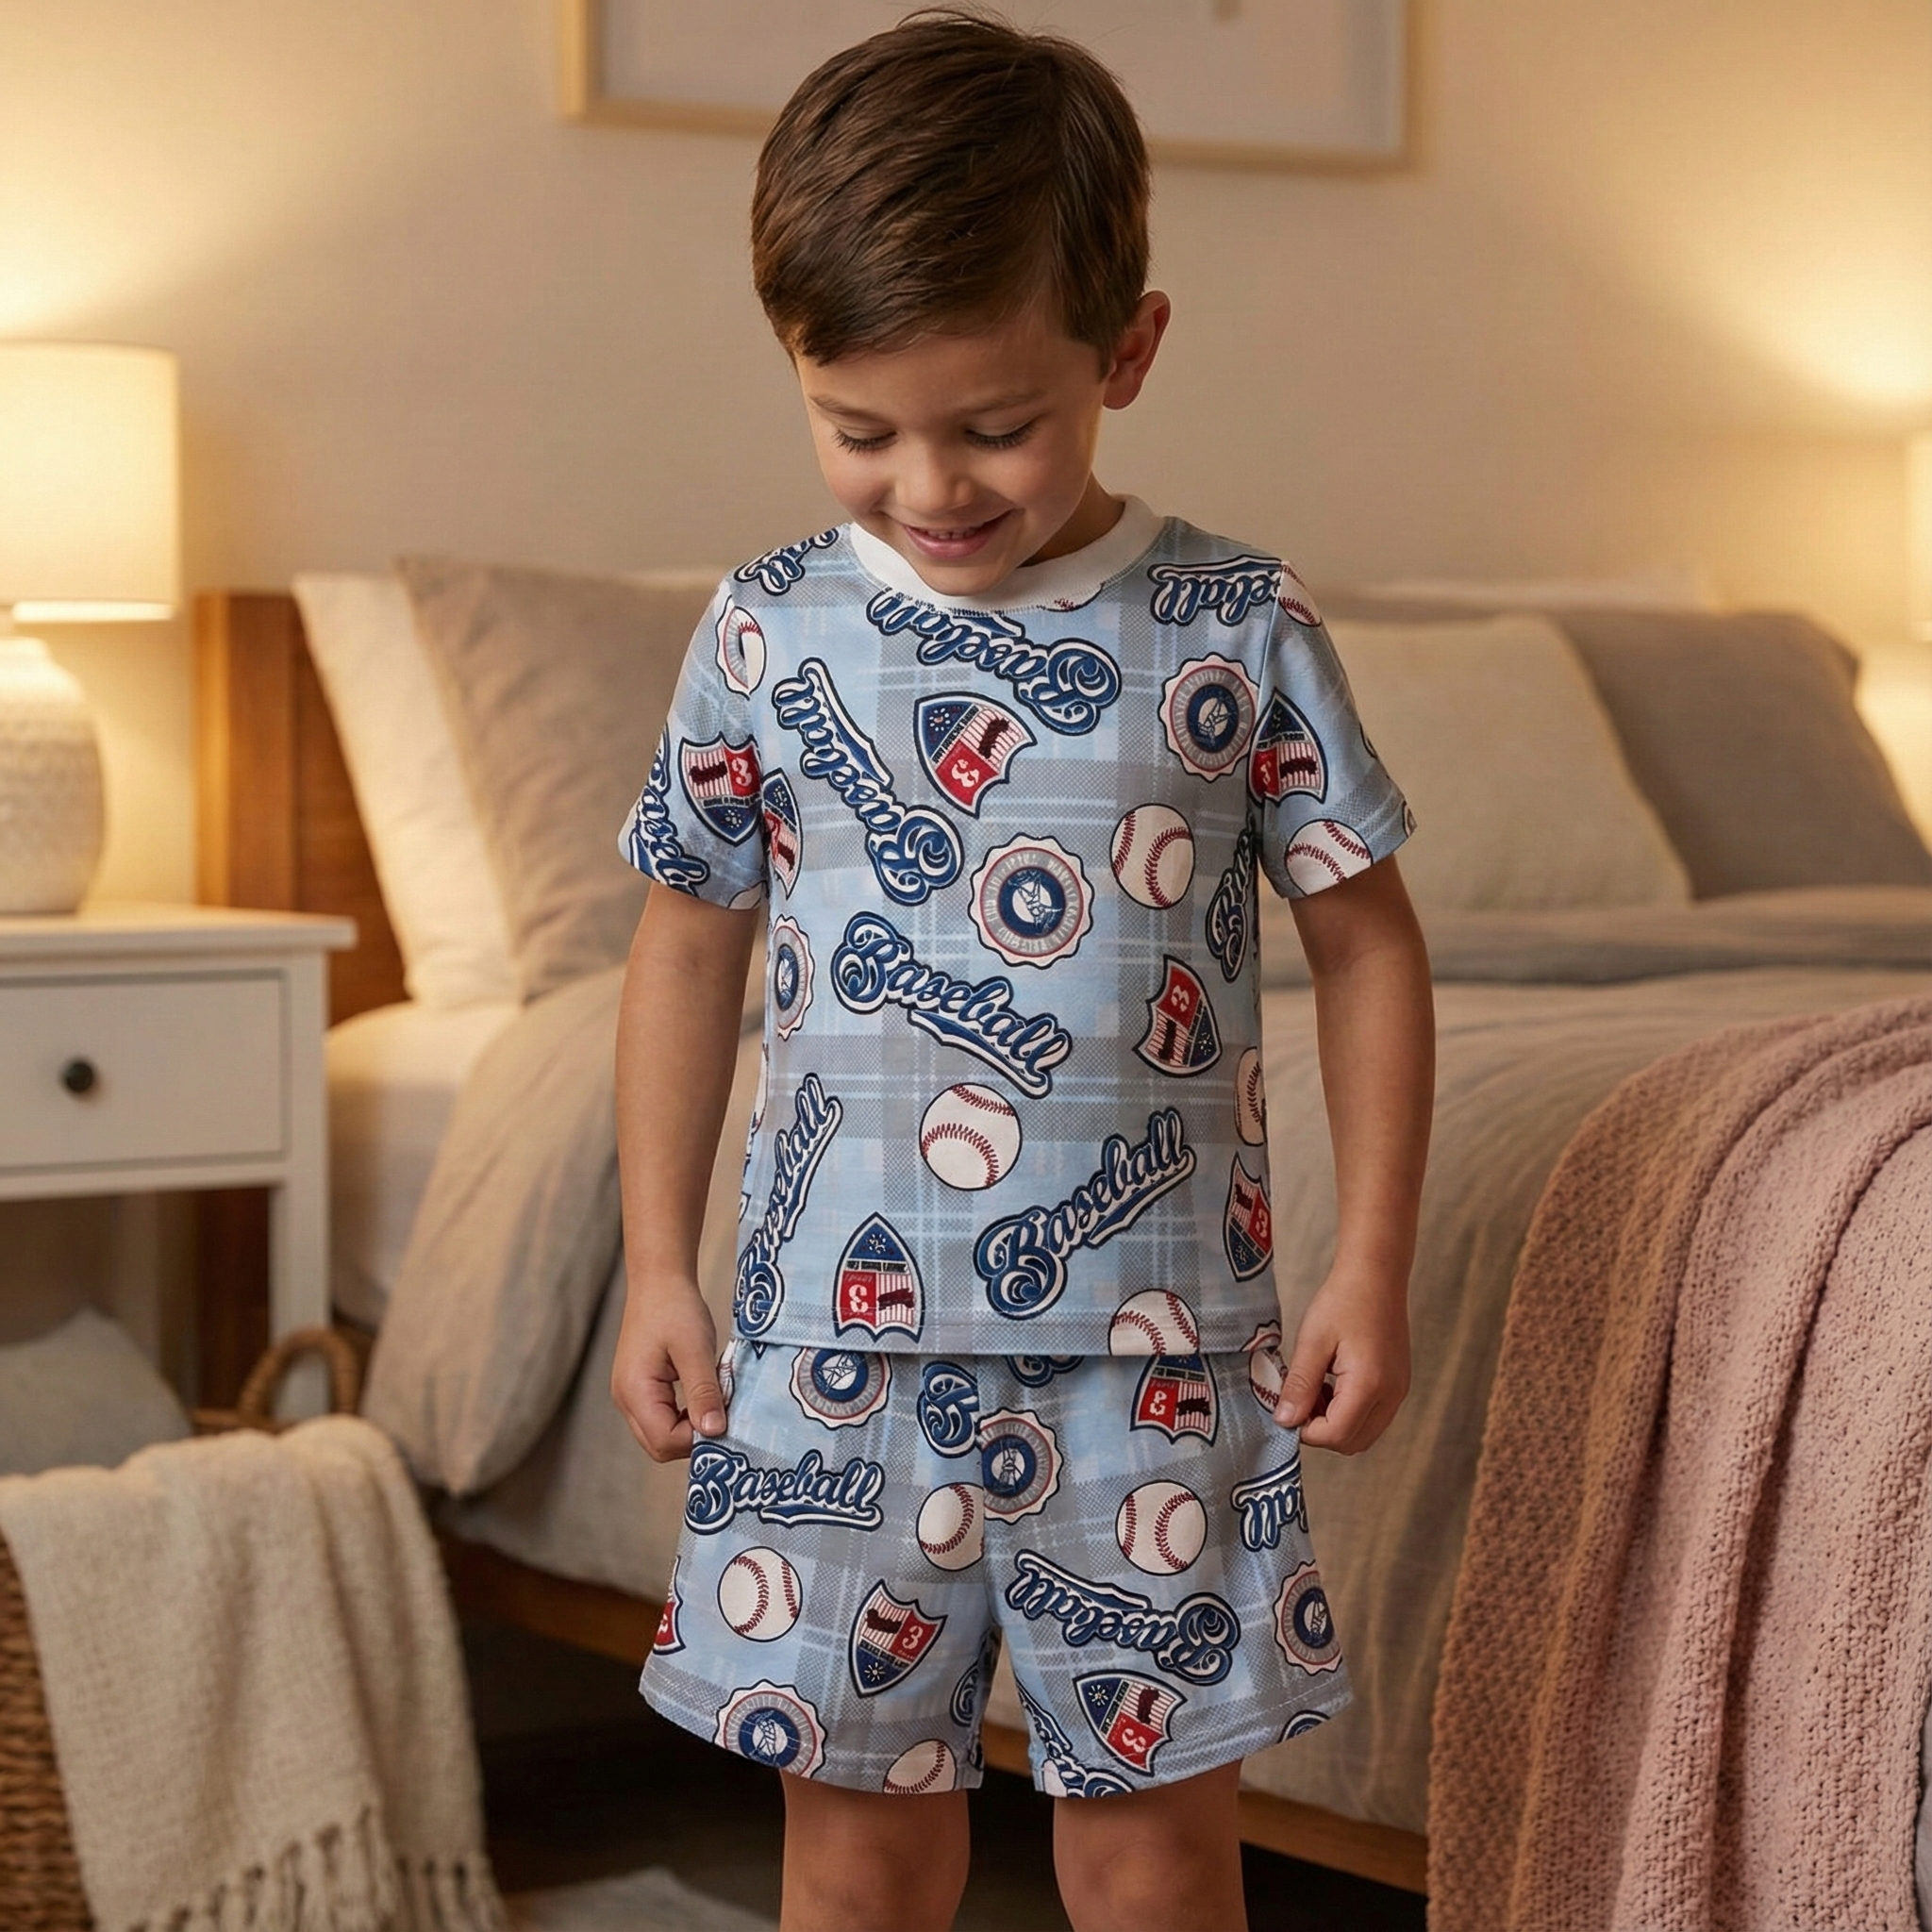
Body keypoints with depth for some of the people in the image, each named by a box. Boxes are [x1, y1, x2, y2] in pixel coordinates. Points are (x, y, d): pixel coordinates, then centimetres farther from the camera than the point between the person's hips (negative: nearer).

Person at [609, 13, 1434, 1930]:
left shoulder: (1236, 631, -4)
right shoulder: (767, 632, 0)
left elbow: (1367, 942, 3)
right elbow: (691, 943, 9)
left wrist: (1372, 1262, -2)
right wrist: (657, 1270, 7)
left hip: (1152, 1342, -1)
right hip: (833, 1339, 1)